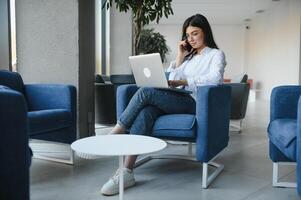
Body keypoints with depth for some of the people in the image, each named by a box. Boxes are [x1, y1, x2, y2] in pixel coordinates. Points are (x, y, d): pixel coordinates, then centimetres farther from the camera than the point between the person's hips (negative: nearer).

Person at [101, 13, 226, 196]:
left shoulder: (216, 54, 9)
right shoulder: (189, 56, 29)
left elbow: (215, 78, -14)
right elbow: (172, 80, 17)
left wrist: (183, 81, -22)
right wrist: (180, 57, 13)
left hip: (195, 103, -5)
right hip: (180, 100, 6)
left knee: (146, 92, -26)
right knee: (145, 112, -28)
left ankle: (113, 136, -17)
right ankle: (127, 172, -35)